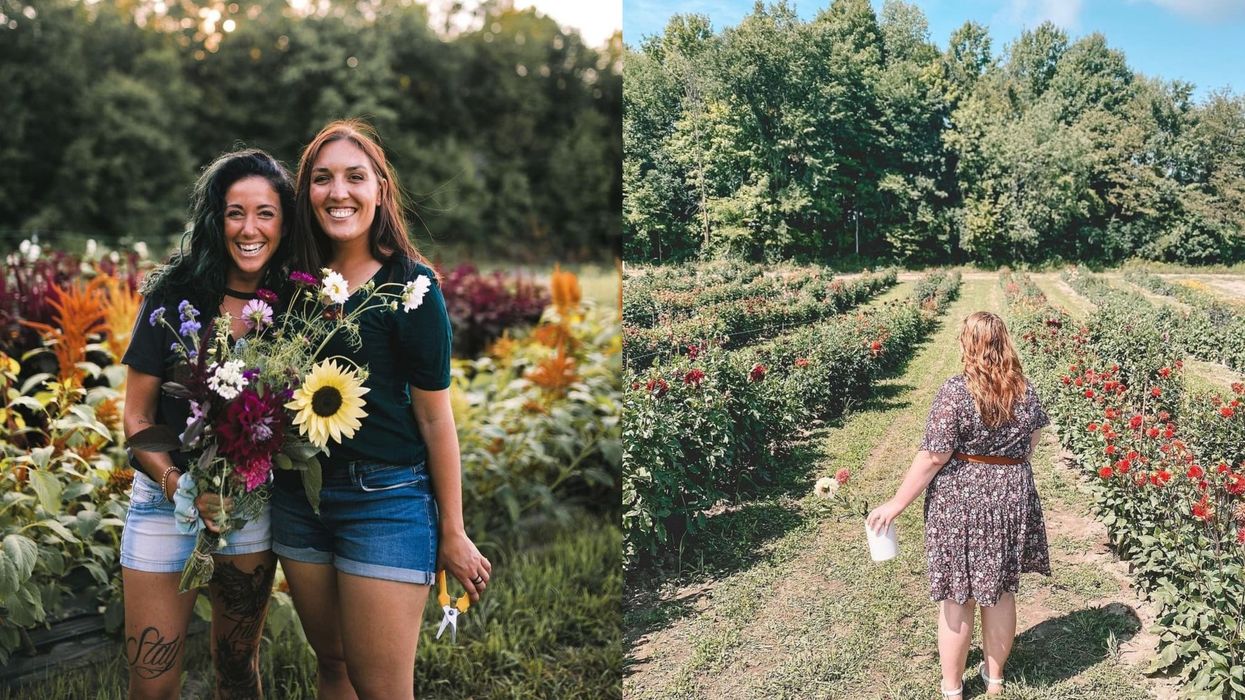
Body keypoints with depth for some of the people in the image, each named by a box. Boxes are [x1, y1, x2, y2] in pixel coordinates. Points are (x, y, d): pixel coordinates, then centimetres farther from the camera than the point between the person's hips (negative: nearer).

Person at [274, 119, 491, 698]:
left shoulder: (410, 282, -11)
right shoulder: (299, 278, 4)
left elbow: (435, 417, -10)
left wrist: (453, 534, -7)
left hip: (386, 498, -5)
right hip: (299, 494, 6)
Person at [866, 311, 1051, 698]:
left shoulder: (955, 391, -18)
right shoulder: (1025, 390, 0)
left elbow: (933, 457, -18)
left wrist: (896, 504, -11)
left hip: (960, 500, -4)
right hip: (1012, 498, 5)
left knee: (957, 597, 7)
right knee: (1001, 590, 17)